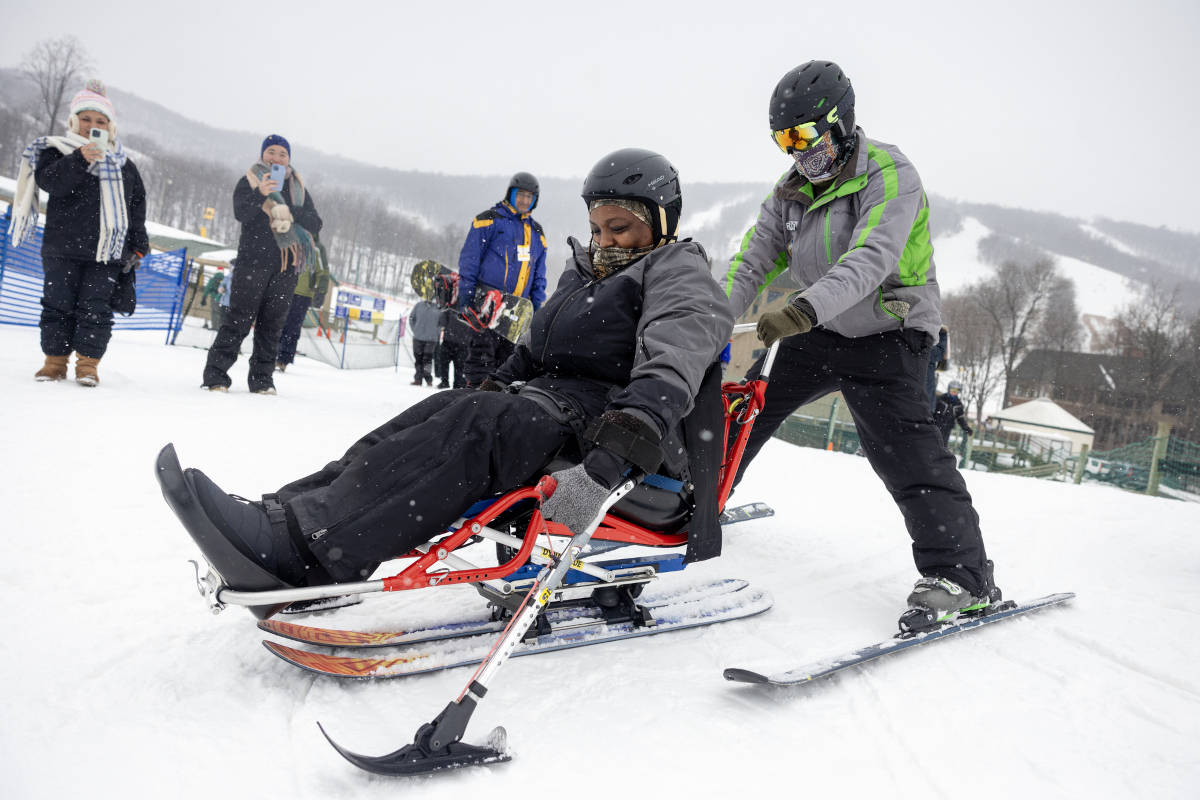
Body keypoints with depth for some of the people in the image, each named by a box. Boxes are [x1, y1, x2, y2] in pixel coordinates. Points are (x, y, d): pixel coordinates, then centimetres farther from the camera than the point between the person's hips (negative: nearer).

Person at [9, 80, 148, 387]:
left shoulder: (122, 163, 12)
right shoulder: (55, 151, 4)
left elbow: (137, 206, 15)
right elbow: (49, 181, -16)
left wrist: (137, 246, 11)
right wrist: (80, 159, -29)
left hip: (107, 253, 1)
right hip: (62, 249, -1)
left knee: (96, 308, -1)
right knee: (58, 304, 4)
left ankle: (87, 364, 6)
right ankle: (55, 361, 14)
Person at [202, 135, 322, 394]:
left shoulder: (299, 189, 17)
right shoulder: (249, 182, 6)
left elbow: (315, 224, 6)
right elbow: (241, 213, -12)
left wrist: (291, 212, -12)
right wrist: (261, 194, -30)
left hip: (285, 267, 3)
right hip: (253, 262, -3)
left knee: (272, 325, 5)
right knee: (238, 319, -7)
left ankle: (262, 378, 11)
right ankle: (216, 375, -2)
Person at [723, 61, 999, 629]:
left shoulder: (890, 176, -18)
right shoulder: (790, 193, 4)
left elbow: (870, 260, -34)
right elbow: (751, 263, -1)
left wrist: (804, 308, -50)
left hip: (889, 332, -7)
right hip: (820, 333, 7)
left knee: (896, 439, -24)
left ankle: (962, 575, -19)